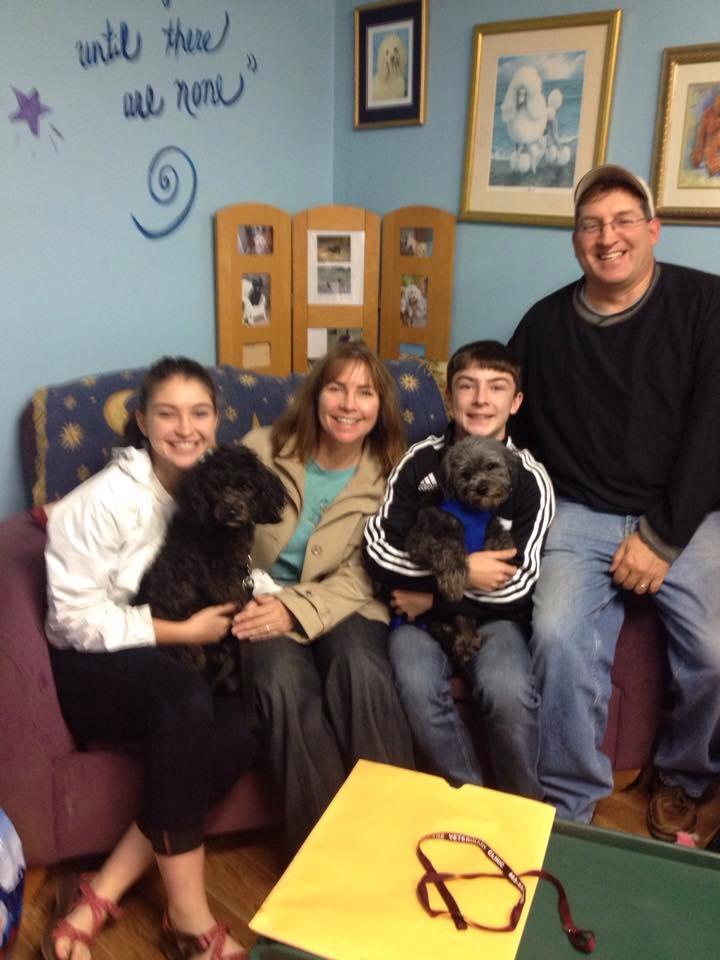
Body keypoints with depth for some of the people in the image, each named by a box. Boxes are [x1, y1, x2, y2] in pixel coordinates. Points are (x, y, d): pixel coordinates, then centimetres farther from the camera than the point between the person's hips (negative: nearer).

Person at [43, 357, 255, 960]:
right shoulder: (109, 499, -17)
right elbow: (77, 618, -17)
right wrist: (181, 632, -21)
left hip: (168, 664, 5)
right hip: (91, 666, -5)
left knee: (241, 729, -25)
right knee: (187, 700, -36)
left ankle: (100, 893, -15)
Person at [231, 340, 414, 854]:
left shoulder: (389, 473, -1)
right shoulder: (263, 449, -2)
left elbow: (359, 577, -6)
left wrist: (298, 610, -21)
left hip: (339, 606, 1)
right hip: (264, 604, 0)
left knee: (362, 672, -33)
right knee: (285, 685, -31)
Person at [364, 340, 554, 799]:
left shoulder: (530, 480, -4)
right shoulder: (419, 461, -2)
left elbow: (517, 586, -6)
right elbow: (379, 550, -7)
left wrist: (431, 593, -8)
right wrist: (459, 570, -16)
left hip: (493, 616, 0)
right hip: (421, 610, 1)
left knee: (509, 692, -29)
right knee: (418, 687, -29)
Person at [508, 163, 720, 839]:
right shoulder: (544, 324, 7)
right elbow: (507, 423, 14)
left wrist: (663, 535, -13)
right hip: (580, 514, 1)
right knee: (558, 635, -26)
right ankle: (568, 807, -3)